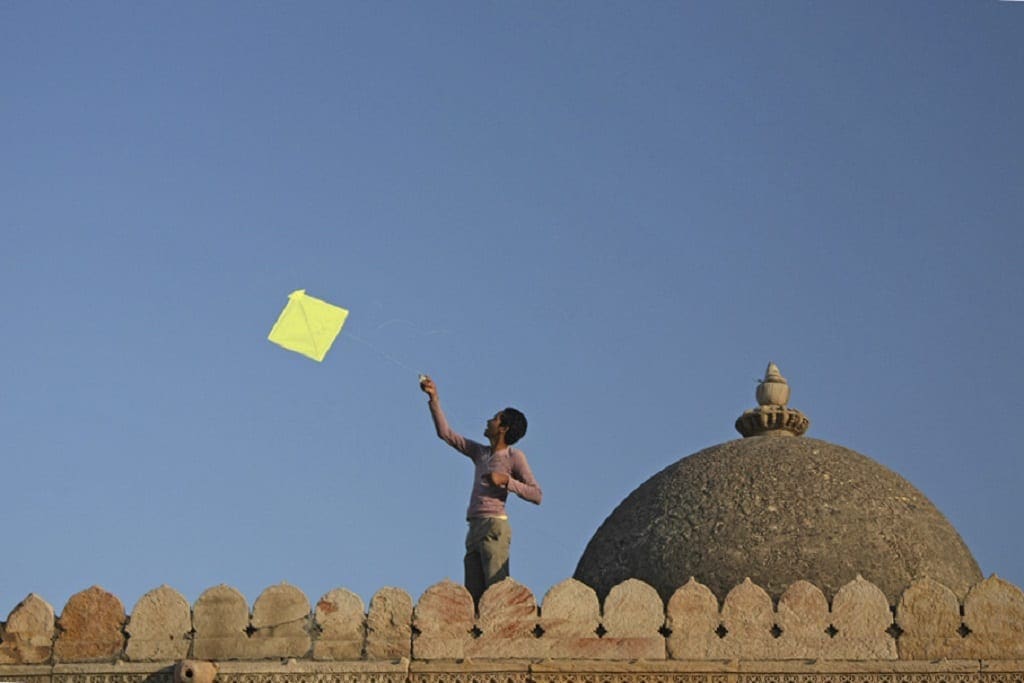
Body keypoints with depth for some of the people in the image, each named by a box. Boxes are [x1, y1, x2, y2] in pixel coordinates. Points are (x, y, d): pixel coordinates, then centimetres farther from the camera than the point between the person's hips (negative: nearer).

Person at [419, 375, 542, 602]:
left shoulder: (514, 457, 1)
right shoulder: (480, 452, 21)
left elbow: (536, 495, -5)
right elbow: (445, 433, 27)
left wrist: (505, 480, -13)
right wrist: (434, 399, 24)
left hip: (494, 526, -7)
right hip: (474, 529, 7)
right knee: (473, 595, -1)